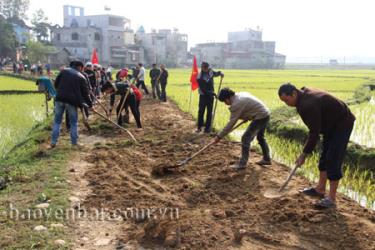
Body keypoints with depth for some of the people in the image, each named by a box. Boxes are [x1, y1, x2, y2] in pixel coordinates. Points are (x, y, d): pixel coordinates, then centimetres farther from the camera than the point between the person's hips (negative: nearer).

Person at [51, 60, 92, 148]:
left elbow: (56, 84, 12)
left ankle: (53, 142, 10)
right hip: (72, 101, -2)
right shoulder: (81, 77, 4)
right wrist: (90, 104, 12)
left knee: (57, 121, 11)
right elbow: (85, 93, 4)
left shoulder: (64, 71, 9)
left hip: (60, 99, 2)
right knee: (74, 122, 11)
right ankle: (74, 142, 14)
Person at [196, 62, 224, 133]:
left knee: (209, 112, 5)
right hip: (203, 95, -4)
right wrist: (212, 93, -27)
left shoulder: (210, 71, -4)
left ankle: (208, 127, 11)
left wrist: (220, 73, -2)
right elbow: (203, 89, -23)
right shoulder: (199, 78, -21)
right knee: (201, 111, -2)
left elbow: (215, 74, 20)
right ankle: (199, 127, 10)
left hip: (211, 95, 4)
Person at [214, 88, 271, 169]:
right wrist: (247, 117, 14)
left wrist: (219, 136, -14)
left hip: (260, 117, -11)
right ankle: (267, 159, 37)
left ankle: (242, 163, -5)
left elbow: (231, 123, -18)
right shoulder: (241, 94, 10)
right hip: (266, 114, 11)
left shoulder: (236, 104, -19)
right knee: (260, 137, 25)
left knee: (246, 138, -8)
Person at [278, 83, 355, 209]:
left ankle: (331, 198, -6)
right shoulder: (304, 96, -1)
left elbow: (314, 132, -28)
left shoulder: (309, 104, -32)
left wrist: (304, 154, -20)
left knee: (333, 160, -11)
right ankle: (320, 189, 24)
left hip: (342, 124, -10)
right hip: (332, 124, 10)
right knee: (325, 157, 14)